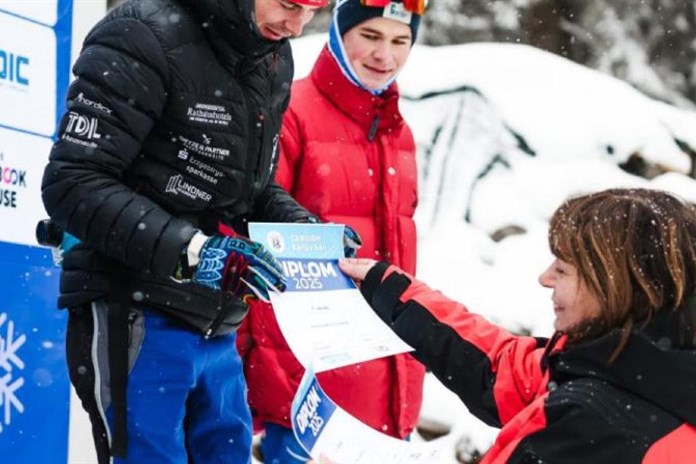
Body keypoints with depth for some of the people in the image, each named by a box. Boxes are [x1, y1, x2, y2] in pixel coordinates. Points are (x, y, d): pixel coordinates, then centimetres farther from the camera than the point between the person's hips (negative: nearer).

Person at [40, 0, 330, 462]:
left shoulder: (274, 59, 10)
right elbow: (71, 183, -19)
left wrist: (299, 224, 0)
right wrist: (191, 249, -27)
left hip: (217, 328, 8)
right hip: (136, 321, -8)